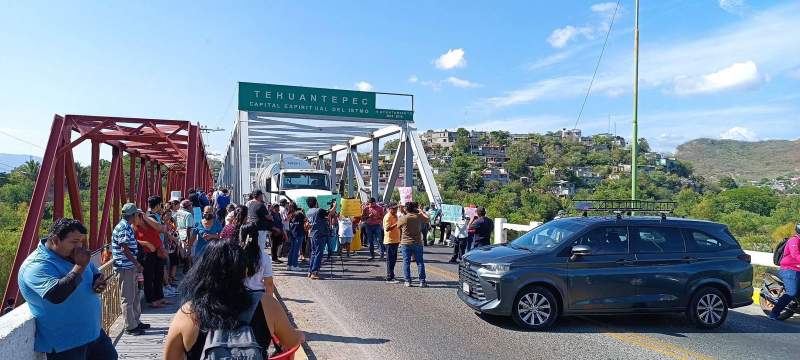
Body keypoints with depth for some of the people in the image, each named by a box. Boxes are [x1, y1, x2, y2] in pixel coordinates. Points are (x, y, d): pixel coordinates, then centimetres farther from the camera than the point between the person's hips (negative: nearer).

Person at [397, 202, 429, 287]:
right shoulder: (419, 217, -4)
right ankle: (422, 281, 6)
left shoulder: (402, 218, -8)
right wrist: (420, 211, 24)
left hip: (405, 243, -1)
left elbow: (398, 227, 10)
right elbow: (427, 218, 14)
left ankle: (408, 281, 7)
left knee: (406, 262, 7)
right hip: (417, 243, 1)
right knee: (420, 262, 6)